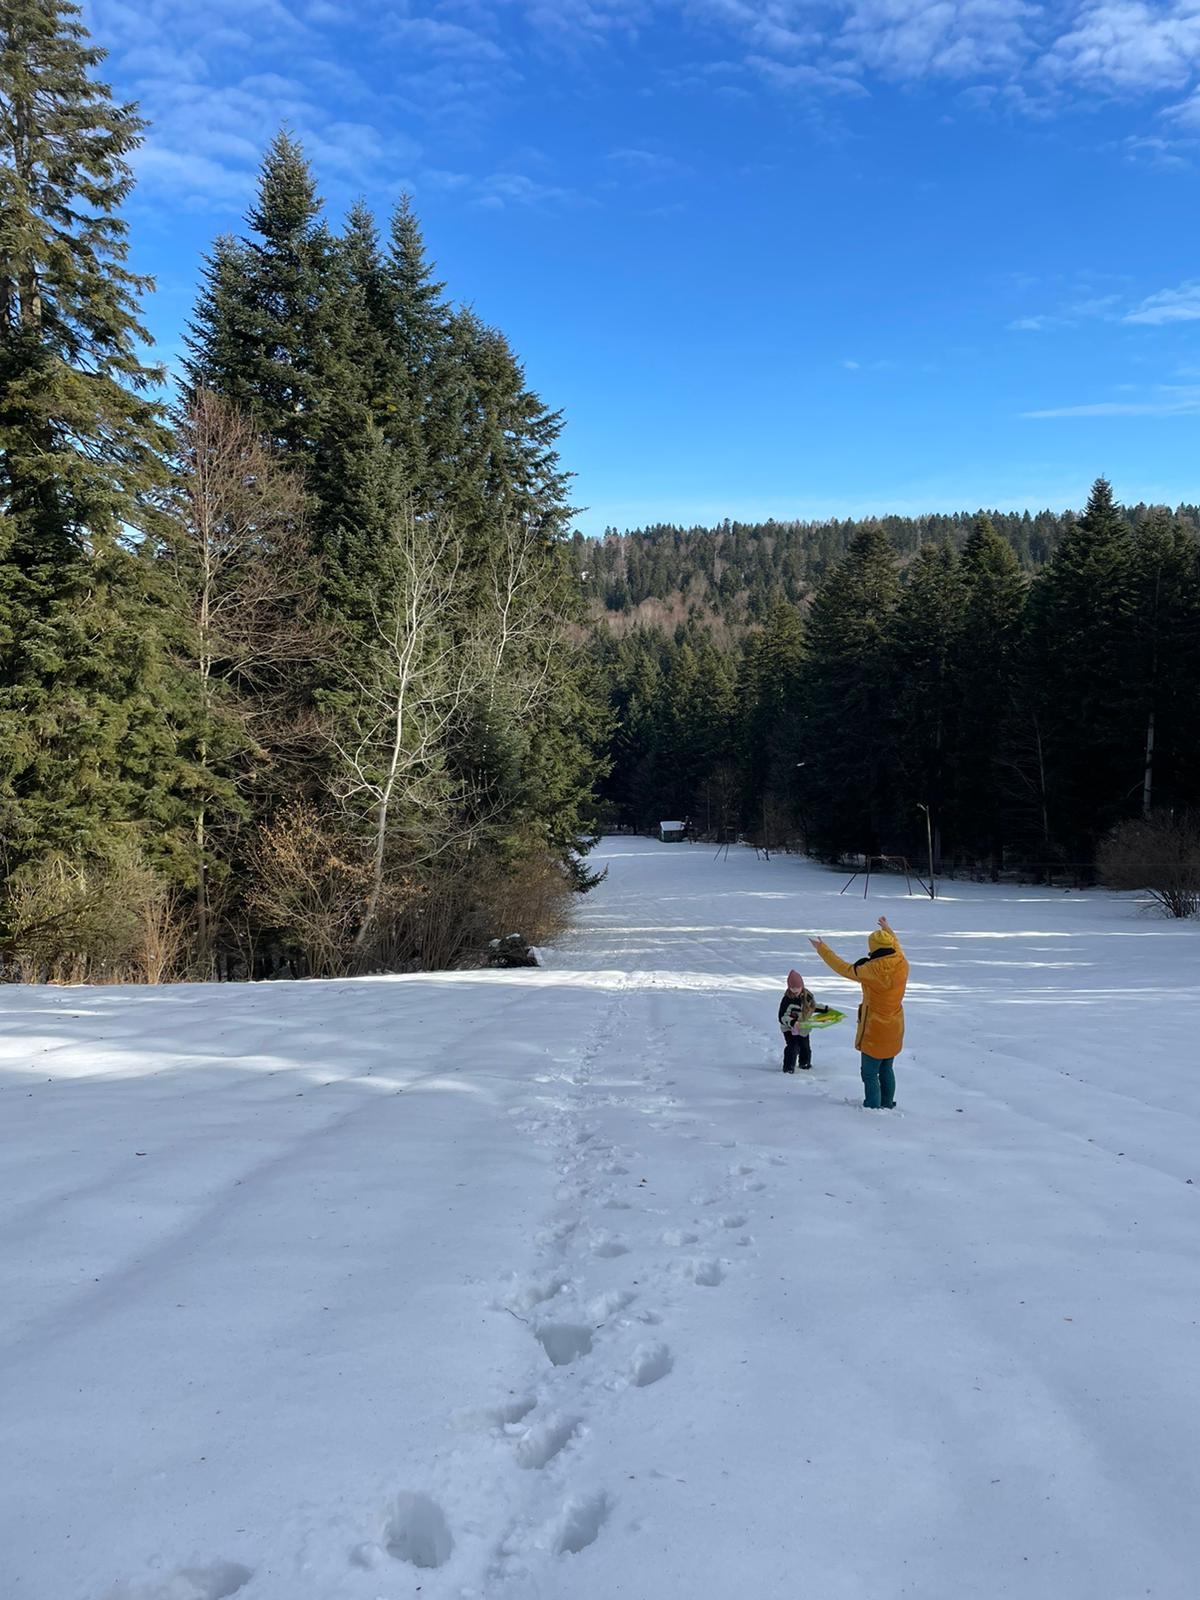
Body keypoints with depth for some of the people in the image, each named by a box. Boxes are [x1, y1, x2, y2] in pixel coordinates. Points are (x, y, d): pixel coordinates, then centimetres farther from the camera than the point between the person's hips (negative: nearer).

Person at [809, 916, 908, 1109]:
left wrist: (822, 950, -2)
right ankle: (888, 1106, 31)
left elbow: (846, 969, -13)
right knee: (887, 1070, 21)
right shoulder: (902, 965, -7)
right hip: (894, 1029, 7)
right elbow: (897, 949, 17)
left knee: (870, 1074, 3)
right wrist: (889, 931, 37)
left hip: (875, 1031, -7)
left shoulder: (874, 969, -25)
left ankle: (873, 1109, 4)